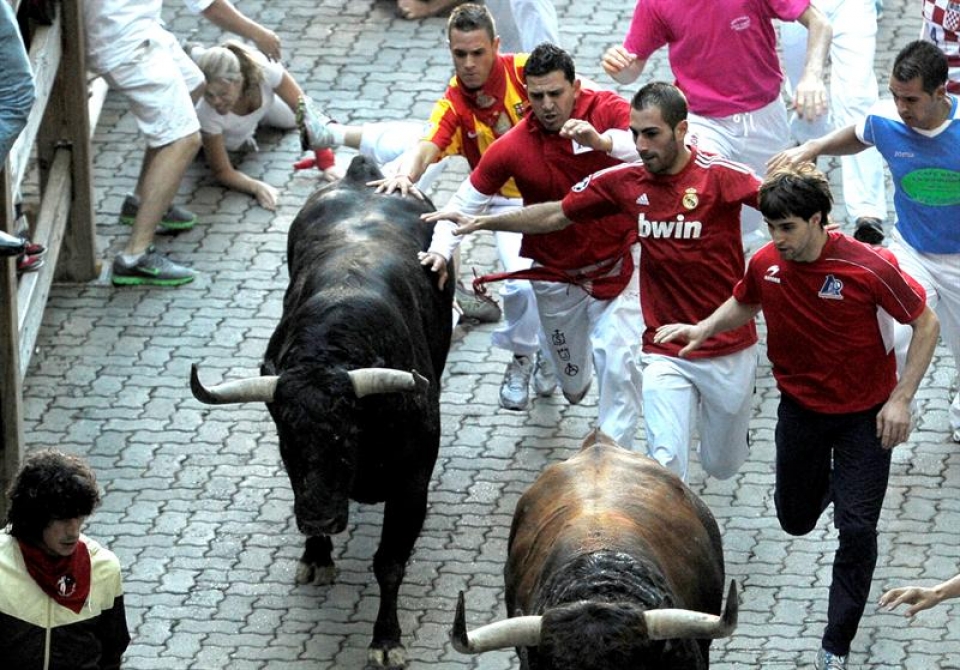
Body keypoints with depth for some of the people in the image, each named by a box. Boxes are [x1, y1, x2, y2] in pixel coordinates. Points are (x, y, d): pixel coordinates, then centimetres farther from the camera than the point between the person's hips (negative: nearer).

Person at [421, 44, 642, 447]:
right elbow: (467, 203, -7)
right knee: (572, 380, 17)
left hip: (616, 261, -2)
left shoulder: (607, 110, -17)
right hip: (556, 273, 2)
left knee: (618, 362, -16)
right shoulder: (513, 148, -16)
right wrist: (442, 250, -22)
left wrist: (602, 141, -51)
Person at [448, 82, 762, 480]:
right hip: (664, 353, 2)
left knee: (723, 466, 18)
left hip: (728, 351, -2)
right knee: (666, 462, -14)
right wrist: (484, 222, 4)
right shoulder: (626, 181, -3)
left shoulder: (718, 176, -16)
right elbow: (557, 215, 8)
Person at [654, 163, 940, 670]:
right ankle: (826, 480, 55)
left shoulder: (866, 268, -25)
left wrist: (901, 399, -17)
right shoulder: (765, 264, -13)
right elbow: (743, 305, 12)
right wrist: (703, 330, -8)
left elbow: (925, 324, -13)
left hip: (864, 414, -4)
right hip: (800, 408, 4)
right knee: (795, 520, 17)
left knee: (857, 529, -10)